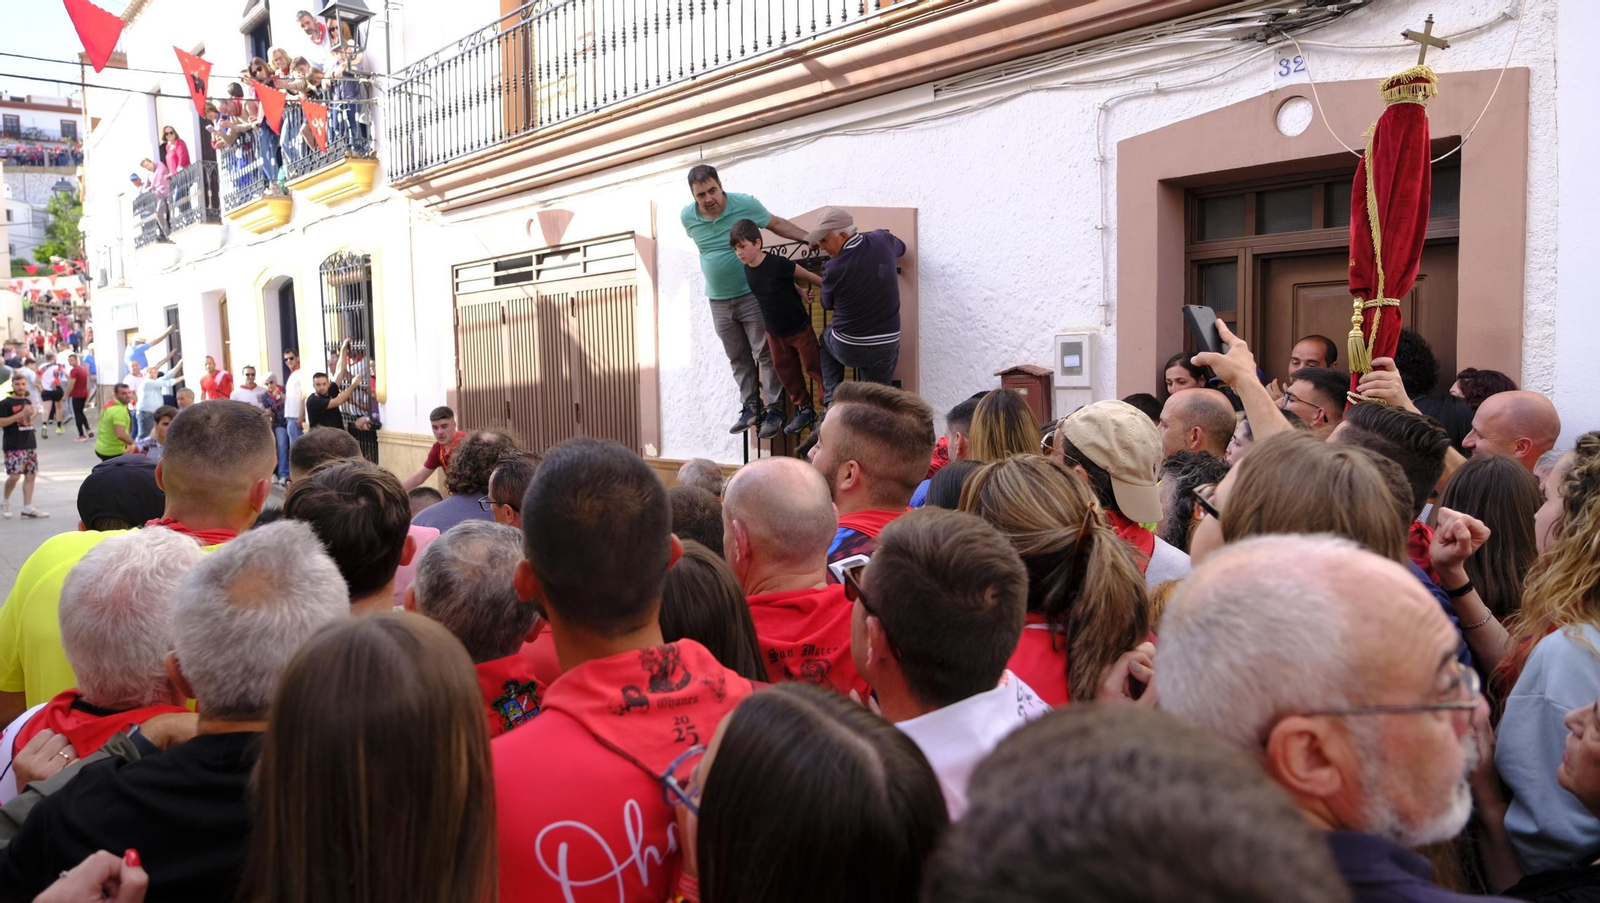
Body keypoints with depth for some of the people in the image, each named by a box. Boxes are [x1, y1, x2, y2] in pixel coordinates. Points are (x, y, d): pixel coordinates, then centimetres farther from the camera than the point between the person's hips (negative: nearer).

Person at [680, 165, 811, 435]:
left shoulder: (745, 204, -15)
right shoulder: (687, 217, -5)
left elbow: (777, 224, -2)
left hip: (752, 295, -4)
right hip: (719, 301, 4)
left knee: (765, 354, 0)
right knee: (738, 359, 12)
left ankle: (774, 408, 9)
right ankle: (751, 408, 23)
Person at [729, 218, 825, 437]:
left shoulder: (779, 264, -25)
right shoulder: (746, 270, -6)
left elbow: (810, 277, -14)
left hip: (799, 327, -6)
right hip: (774, 332, 6)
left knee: (813, 368, 3)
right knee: (786, 373, 14)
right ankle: (804, 409, 29)